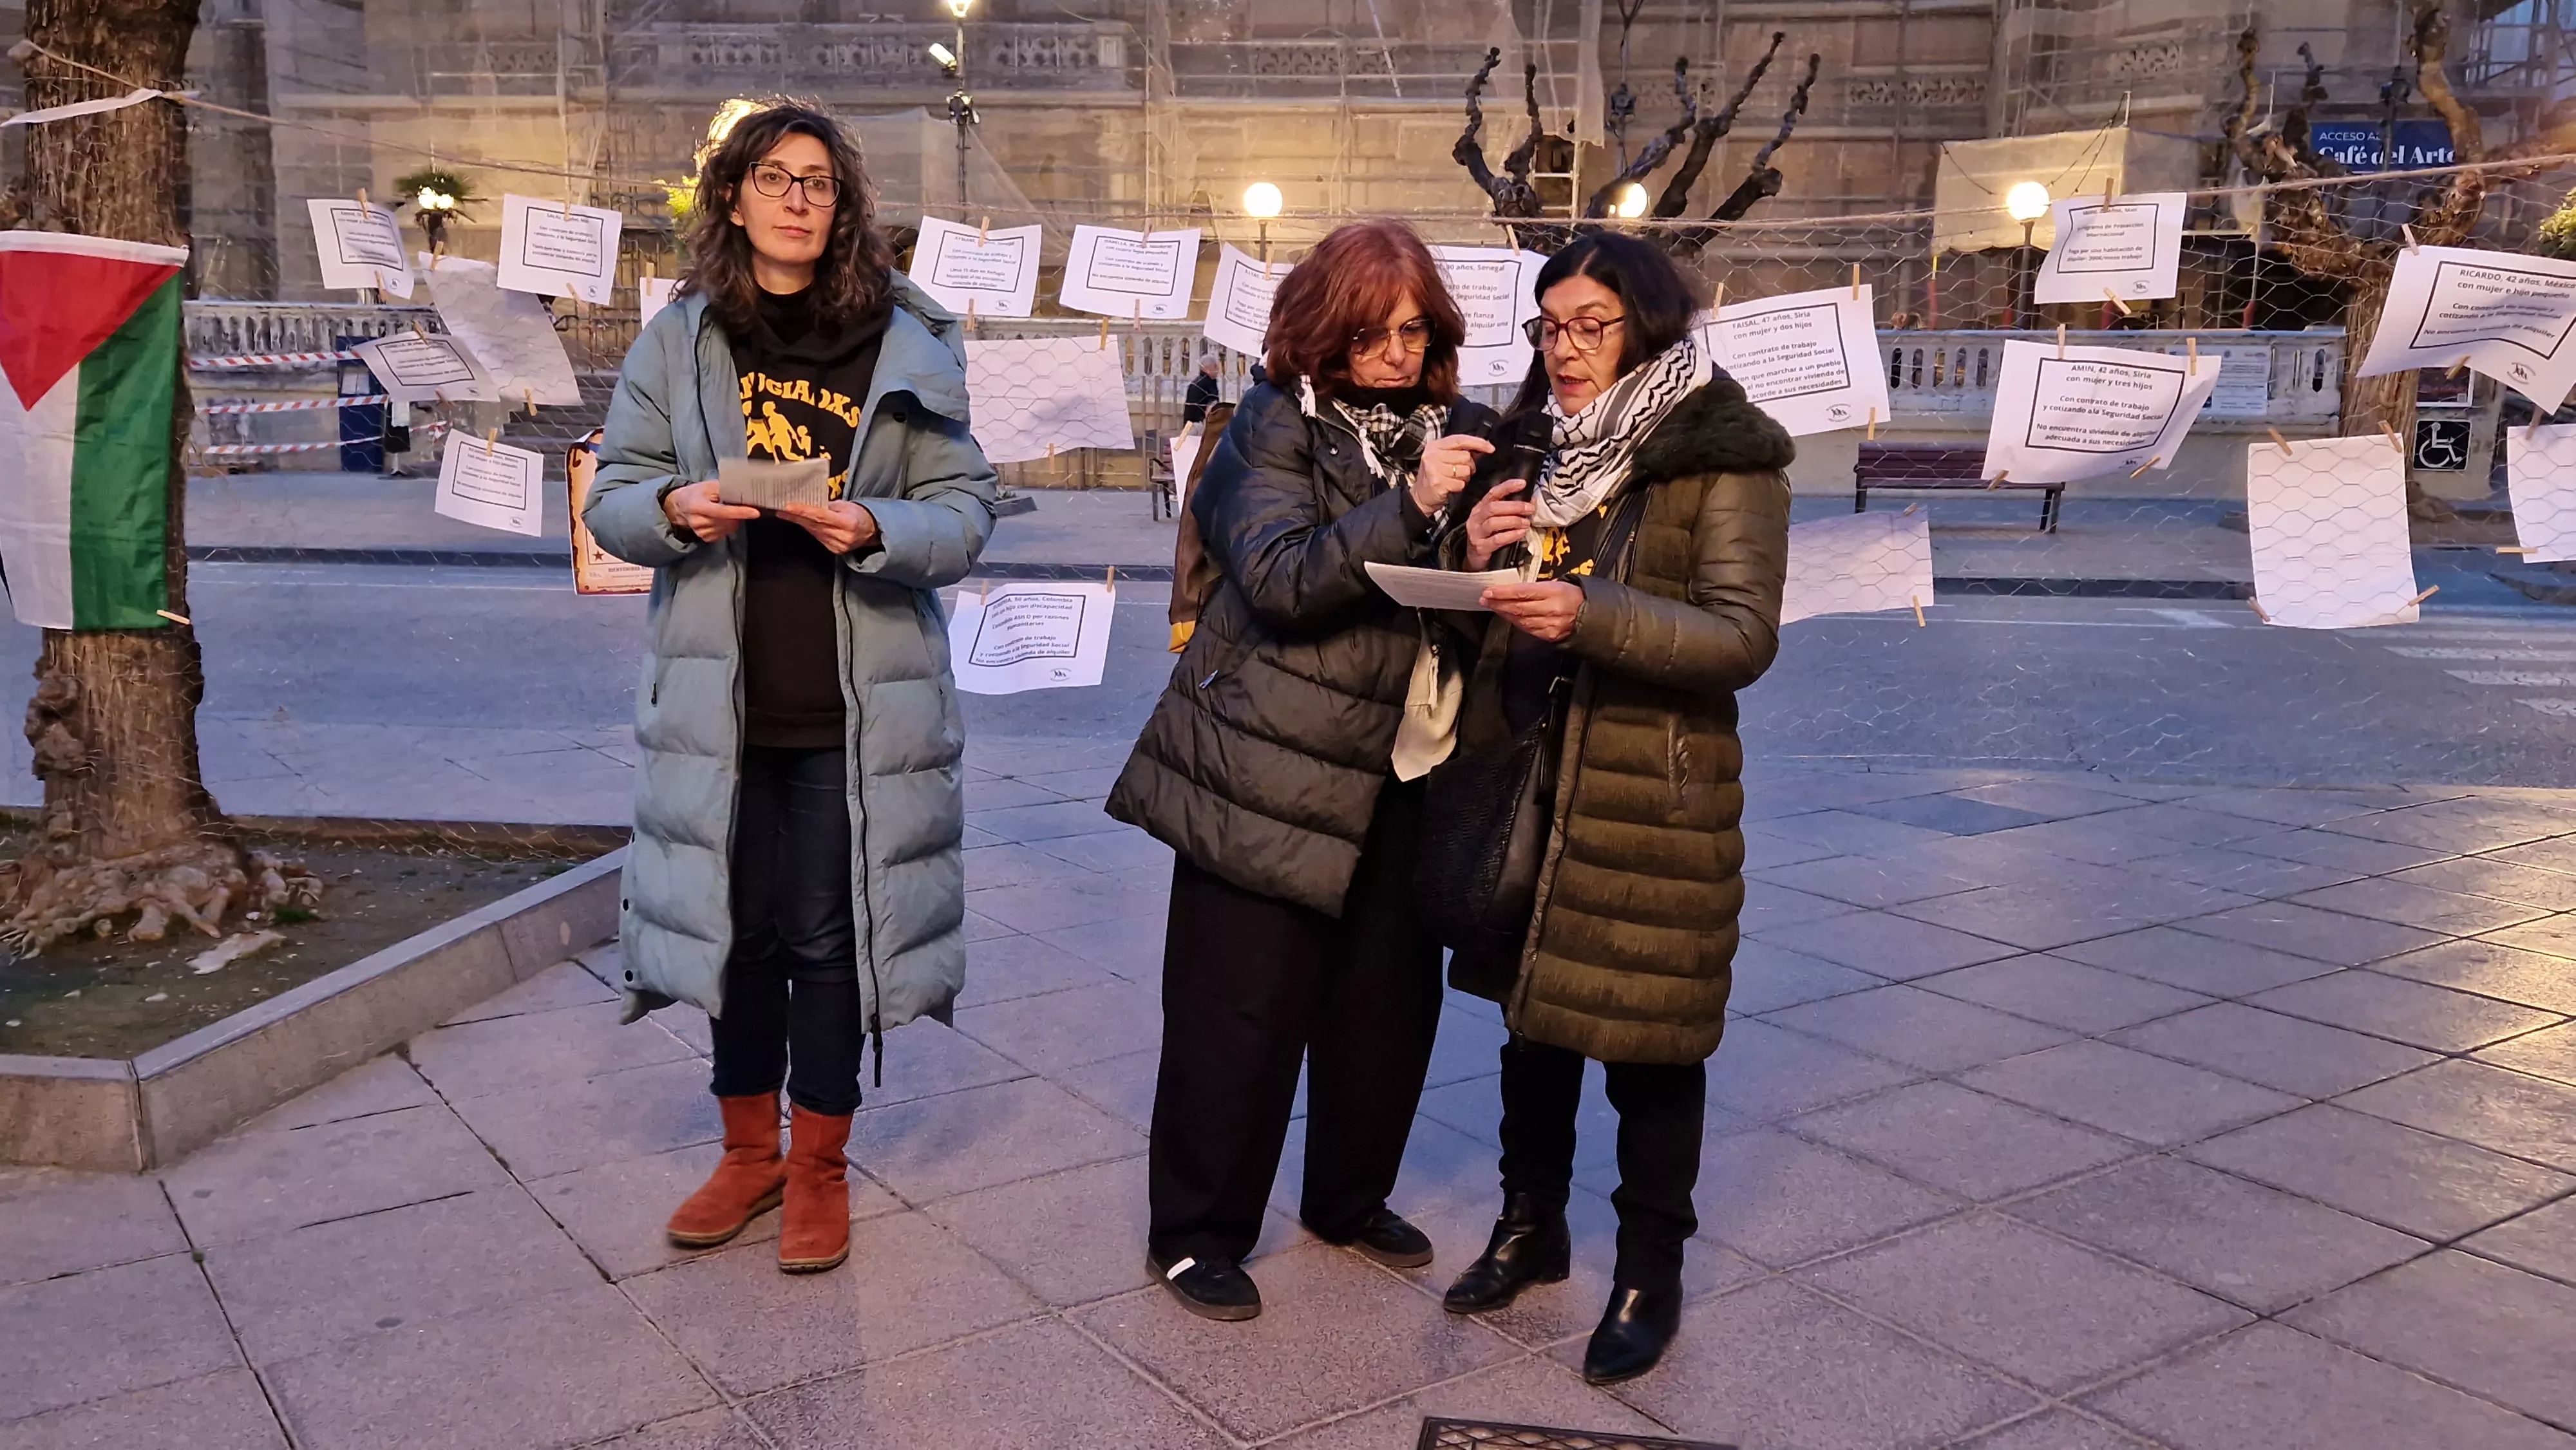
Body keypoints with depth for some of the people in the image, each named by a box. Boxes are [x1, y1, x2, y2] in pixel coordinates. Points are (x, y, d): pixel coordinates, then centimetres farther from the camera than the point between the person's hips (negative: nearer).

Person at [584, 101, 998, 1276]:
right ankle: (749, 1151, 33)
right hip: (721, 696, 2)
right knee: (738, 927, 14)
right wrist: (675, 509, -15)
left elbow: (964, 509, -1)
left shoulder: (907, 347, 0)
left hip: (856, 708, -2)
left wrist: (876, 530, -20)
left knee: (828, 937, 6)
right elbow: (612, 495, 7)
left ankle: (819, 1166, 25)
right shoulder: (678, 340, 6)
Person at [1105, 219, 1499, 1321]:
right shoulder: (1279, 424, -6)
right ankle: (1195, 1233, 19)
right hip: (1268, 769, -5)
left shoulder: (1455, 430, 9)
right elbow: (1280, 578, -20)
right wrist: (1408, 505, -31)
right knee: (1245, 1005, 1)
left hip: (1397, 773, 5)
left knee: (1389, 994, 13)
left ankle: (1350, 1198, 34)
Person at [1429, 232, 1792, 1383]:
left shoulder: (1724, 456, -7)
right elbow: (1479, 615, 15)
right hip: (1519, 770, 5)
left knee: (1648, 1036, 4)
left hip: (1652, 796, -5)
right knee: (1533, 1007, 16)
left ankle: (1650, 1273, 22)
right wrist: (1475, 553, -8)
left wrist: (1590, 613, -30)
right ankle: (1531, 1224, 35)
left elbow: (1745, 635, -16)